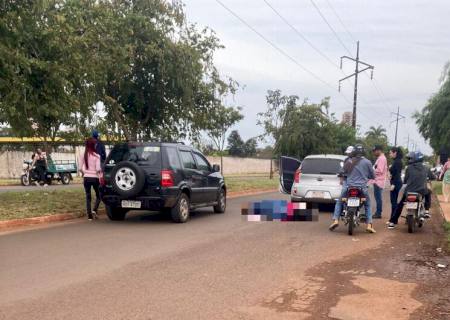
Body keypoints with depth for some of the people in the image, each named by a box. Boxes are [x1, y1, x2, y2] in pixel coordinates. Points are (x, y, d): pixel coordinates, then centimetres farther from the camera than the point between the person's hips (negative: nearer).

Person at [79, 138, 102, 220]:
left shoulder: (83, 155, 0)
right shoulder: (96, 156, -10)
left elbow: (80, 168, 4)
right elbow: (98, 169, -15)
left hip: (86, 177, 3)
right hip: (95, 178, -3)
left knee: (88, 196, 9)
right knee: (98, 195, 14)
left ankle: (89, 215, 8)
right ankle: (94, 210, -6)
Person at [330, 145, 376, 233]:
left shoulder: (349, 161, 0)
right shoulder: (367, 162, -2)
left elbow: (344, 173, 9)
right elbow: (373, 176, 6)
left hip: (349, 187, 0)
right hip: (362, 188, 0)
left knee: (339, 202, 21)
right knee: (368, 205, 21)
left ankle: (335, 220, 3)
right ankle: (369, 225, 7)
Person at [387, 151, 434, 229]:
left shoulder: (409, 168, -4)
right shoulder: (425, 168, 4)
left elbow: (405, 180, 2)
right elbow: (432, 177, 19)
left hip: (409, 191, -1)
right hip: (422, 192, 1)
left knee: (400, 204, 21)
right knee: (428, 193, 36)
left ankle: (392, 222, 16)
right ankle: (427, 211, 25)